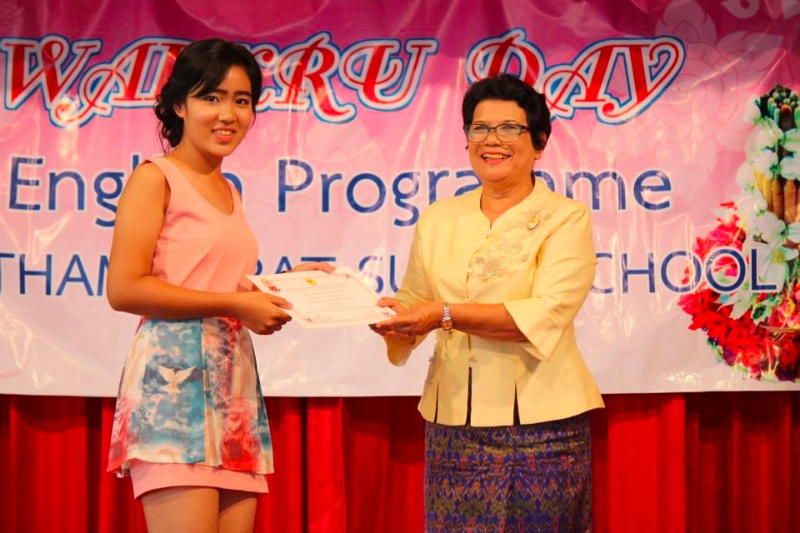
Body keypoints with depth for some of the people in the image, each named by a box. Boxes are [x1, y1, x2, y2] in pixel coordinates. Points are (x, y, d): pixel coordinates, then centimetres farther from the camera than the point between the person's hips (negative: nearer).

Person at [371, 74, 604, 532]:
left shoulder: (566, 218, -3)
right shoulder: (438, 219, 12)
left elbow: (545, 314, -16)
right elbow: (414, 308, 10)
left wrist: (446, 314, -22)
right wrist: (382, 314, -12)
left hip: (540, 426, -3)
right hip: (453, 425, 4)